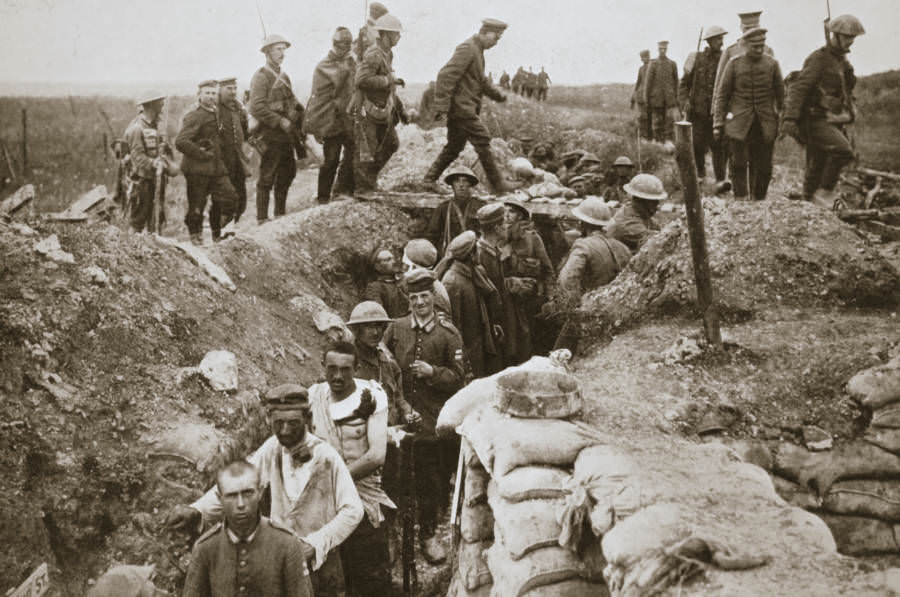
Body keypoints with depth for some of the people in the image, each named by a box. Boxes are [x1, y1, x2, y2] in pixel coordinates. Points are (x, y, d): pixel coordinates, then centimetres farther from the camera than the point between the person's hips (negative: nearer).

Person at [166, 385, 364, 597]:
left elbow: (352, 510, -13)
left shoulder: (326, 457, -15)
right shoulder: (272, 448, -3)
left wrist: (314, 544, -20)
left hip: (318, 561, -3)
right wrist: (197, 510, -20)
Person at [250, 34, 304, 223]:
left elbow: (291, 101, 25)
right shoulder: (261, 76, -10)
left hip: (285, 135, 9)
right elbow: (256, 108, -19)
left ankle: (280, 214, 24)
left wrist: (299, 114, 4)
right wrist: (281, 122, -20)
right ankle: (262, 218, -1)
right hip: (269, 135, -8)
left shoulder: (284, 76, 17)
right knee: (267, 178, -5)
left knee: (288, 173, 13)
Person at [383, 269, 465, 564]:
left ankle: (428, 534, 27)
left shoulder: (448, 333, -1)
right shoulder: (396, 329, 4)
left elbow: (458, 377, -1)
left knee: (436, 477, 7)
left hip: (437, 417, -1)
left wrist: (433, 372, -18)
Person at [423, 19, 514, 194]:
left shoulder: (477, 50, 18)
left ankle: (430, 178, 19)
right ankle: (497, 184, -5)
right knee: (482, 140, -9)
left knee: (455, 146, 12)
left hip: (465, 108, 10)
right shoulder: (467, 49, -15)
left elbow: (480, 80, 33)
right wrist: (441, 106, -25)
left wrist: (497, 95, 29)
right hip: (461, 106, -10)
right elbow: (446, 76, -22)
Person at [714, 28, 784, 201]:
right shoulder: (734, 64, -1)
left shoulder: (772, 64, 2)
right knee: (739, 163, -9)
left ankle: (759, 200, 17)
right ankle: (740, 199, 0)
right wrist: (718, 123, 2)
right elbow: (722, 95, 4)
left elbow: (780, 94, 10)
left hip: (765, 125, 1)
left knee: (763, 166, 3)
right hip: (739, 122, -1)